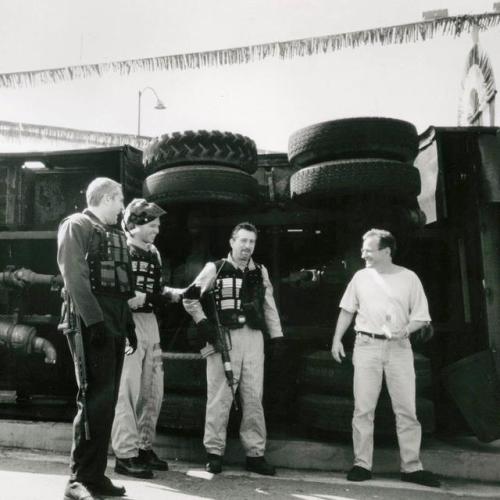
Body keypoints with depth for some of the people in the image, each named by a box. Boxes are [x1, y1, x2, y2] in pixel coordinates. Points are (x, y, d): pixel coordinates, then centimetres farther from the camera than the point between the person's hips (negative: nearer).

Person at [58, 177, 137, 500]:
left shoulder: (117, 235, 21)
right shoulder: (77, 225, -3)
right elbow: (74, 276, -14)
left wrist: (129, 323, 14)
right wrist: (95, 319, -21)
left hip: (116, 322, 8)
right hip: (94, 322, -8)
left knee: (107, 399, 9)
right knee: (97, 397, -9)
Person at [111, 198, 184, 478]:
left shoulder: (154, 254, 17)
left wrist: (175, 294, 1)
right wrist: (125, 299, -26)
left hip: (150, 322, 8)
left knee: (153, 390, 13)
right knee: (128, 390, -5)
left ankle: (144, 447, 26)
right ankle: (125, 455, 6)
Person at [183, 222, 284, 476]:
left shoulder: (260, 272, 12)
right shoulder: (214, 268, 0)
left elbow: (269, 305, 17)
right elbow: (190, 298, 5)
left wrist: (277, 336, 12)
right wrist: (203, 323, -6)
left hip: (253, 337, 4)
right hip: (223, 337, -3)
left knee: (254, 397, 7)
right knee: (220, 395, 1)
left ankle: (255, 453, 18)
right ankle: (214, 452, 15)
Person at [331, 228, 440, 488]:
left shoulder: (409, 277, 1)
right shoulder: (361, 276, 6)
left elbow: (421, 316, 3)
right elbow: (347, 310, 12)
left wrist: (406, 330, -16)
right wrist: (337, 339, 5)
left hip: (398, 348, -1)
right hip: (367, 345, 1)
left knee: (406, 409, 3)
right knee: (363, 408, 3)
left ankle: (411, 467, 15)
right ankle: (362, 464, 13)